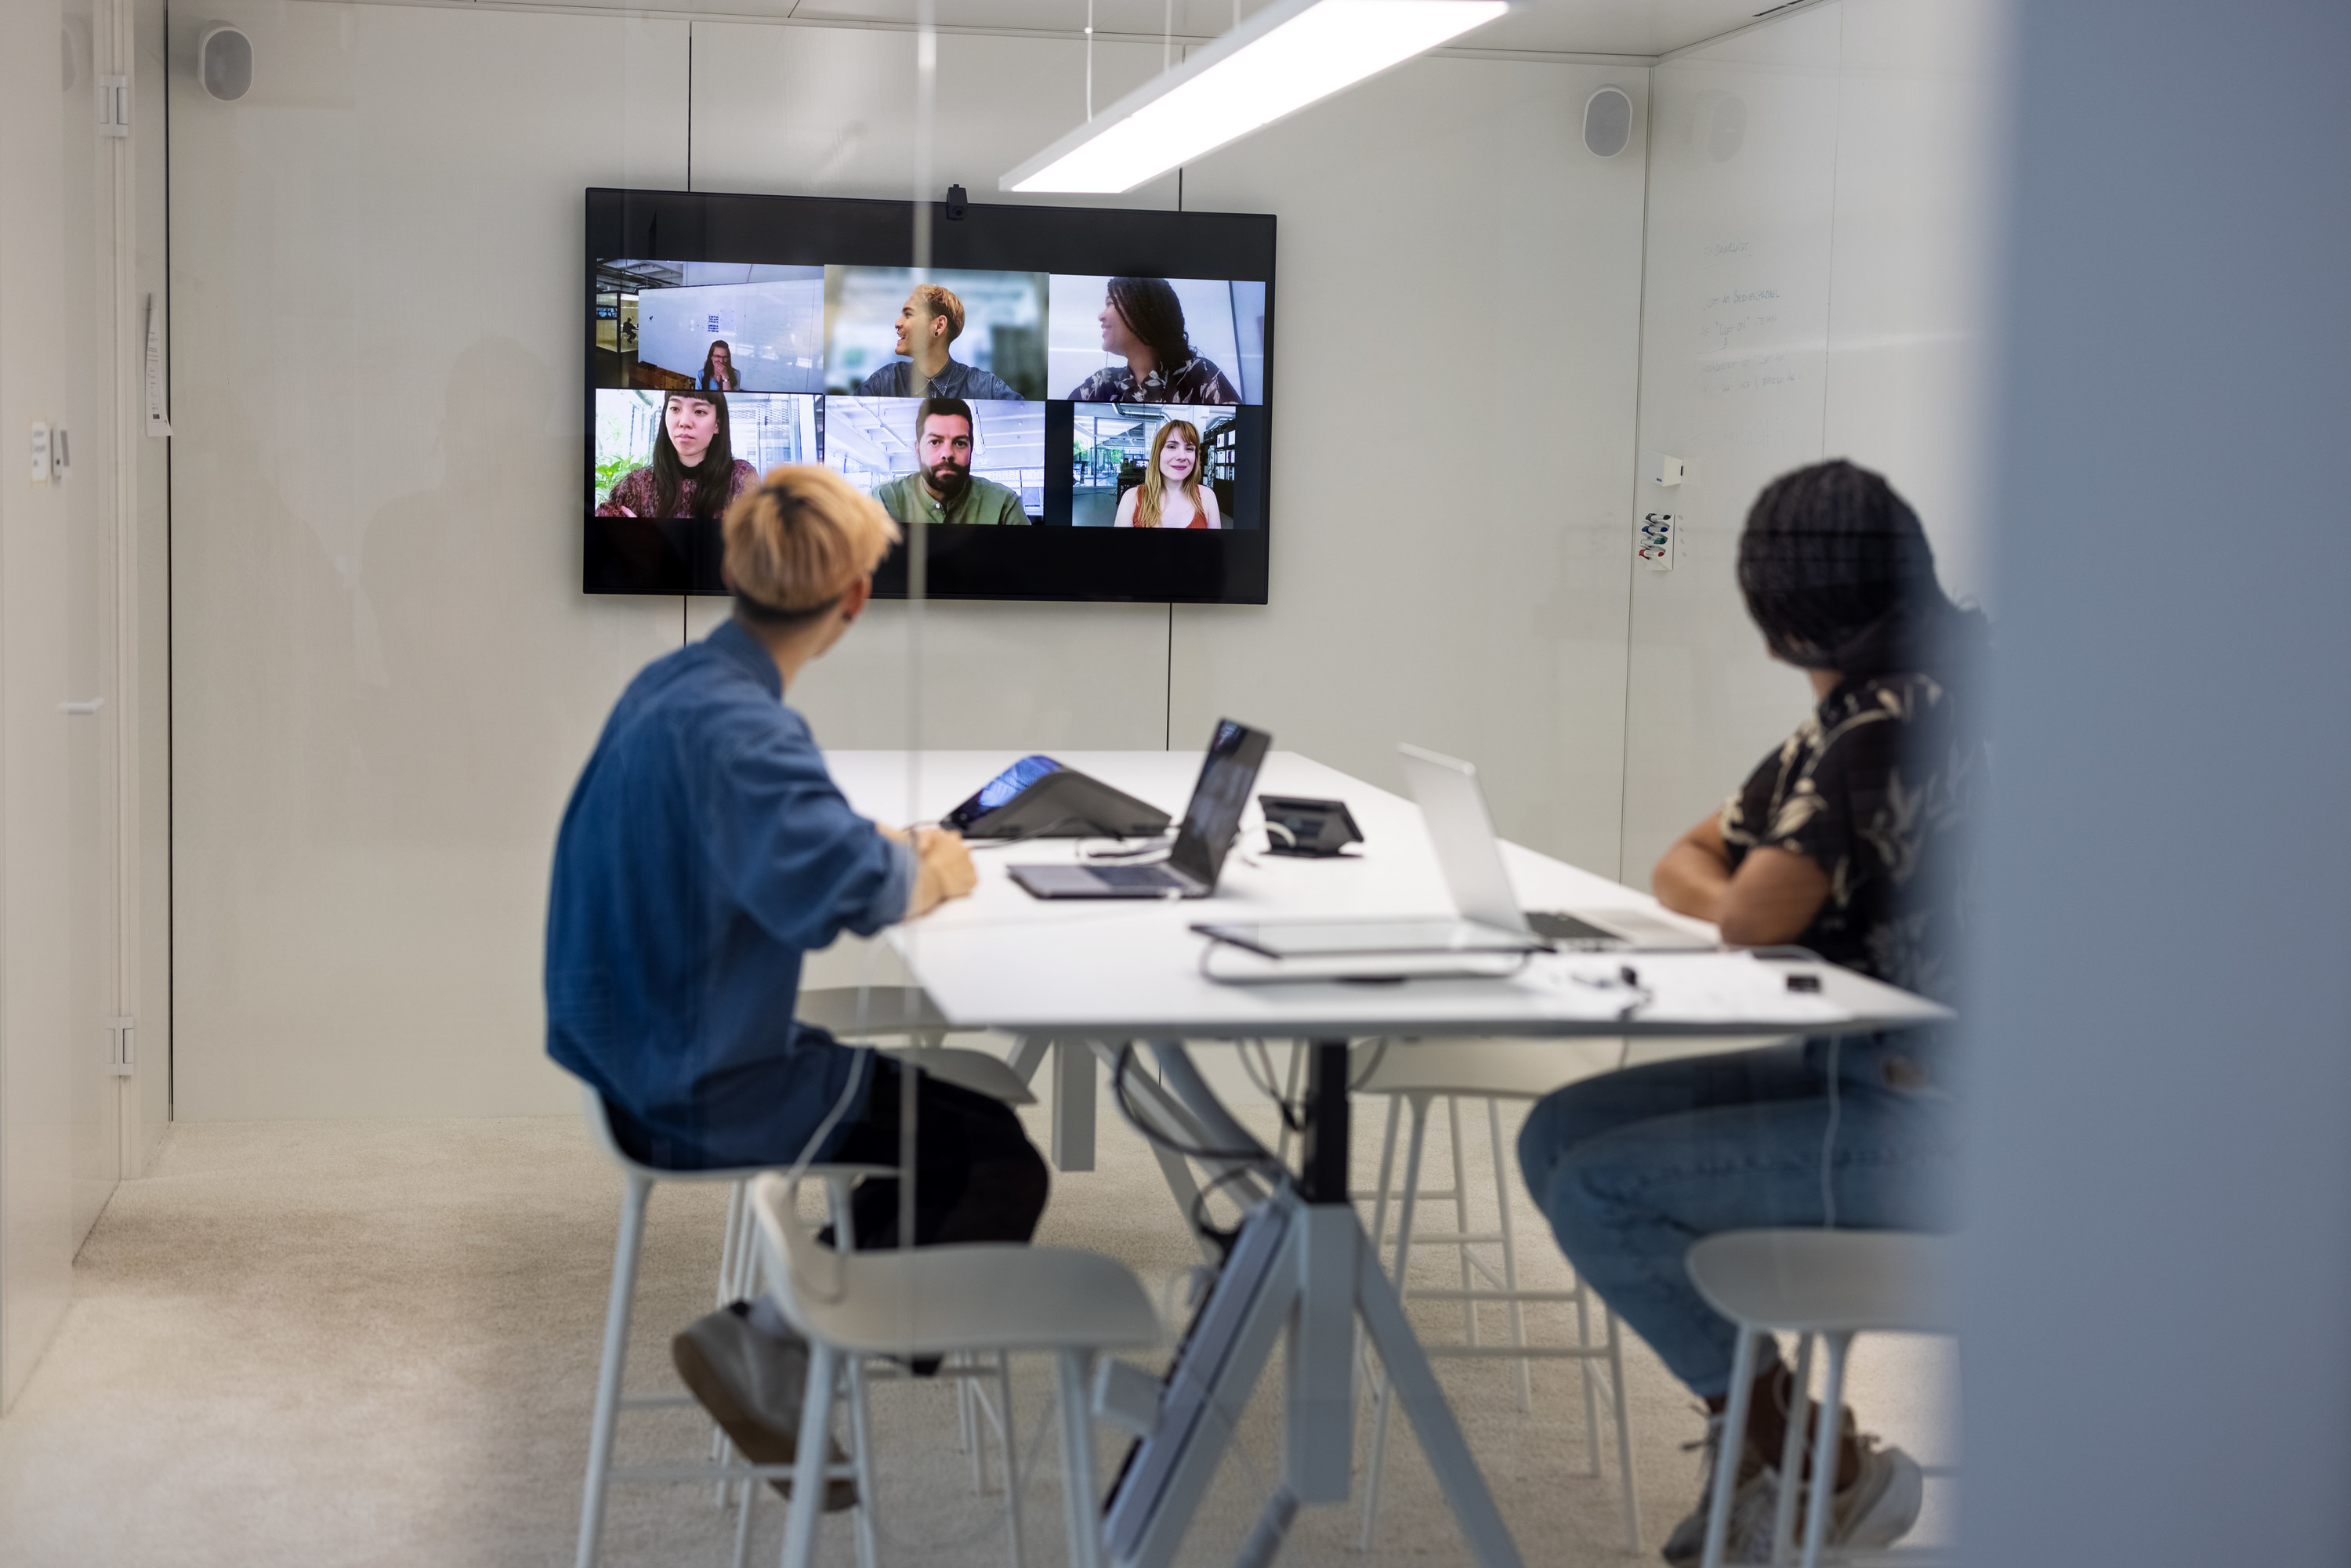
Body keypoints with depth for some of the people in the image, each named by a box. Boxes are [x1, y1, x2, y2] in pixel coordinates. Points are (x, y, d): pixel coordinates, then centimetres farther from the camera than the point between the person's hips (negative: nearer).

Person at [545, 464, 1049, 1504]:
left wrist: (892, 851, 5)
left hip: (651, 1057, 10)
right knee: (1003, 1162, -4)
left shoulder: (669, 685, 6)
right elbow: (835, 885, -39)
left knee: (934, 1102, 23)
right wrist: (927, 877, -16)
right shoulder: (734, 725, -24)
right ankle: (770, 1339, -1)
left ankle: (780, 1334, 19)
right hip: (703, 1094, -10)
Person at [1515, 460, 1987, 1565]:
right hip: (1853, 1071, 10)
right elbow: (1682, 867, 16)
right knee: (1560, 1135, 5)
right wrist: (1746, 885, -6)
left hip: (1925, 1120, -10)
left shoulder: (1896, 723, -19)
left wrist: (1734, 892, -1)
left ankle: (1826, 1468, 1)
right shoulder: (1847, 717, 11)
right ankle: (1754, 1431, 10)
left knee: (1597, 1194, -15)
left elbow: (1756, 915, -24)